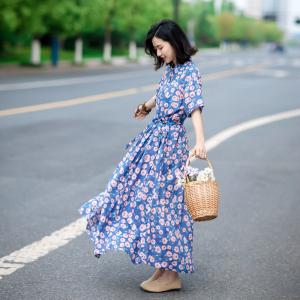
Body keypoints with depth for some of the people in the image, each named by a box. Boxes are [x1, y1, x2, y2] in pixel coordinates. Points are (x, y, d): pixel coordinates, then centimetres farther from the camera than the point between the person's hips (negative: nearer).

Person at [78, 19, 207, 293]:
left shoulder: (189, 71, -14)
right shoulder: (169, 69, 10)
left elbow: (195, 107, -29)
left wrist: (200, 142, -41)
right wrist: (148, 106, 47)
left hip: (170, 142, -9)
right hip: (154, 137, 9)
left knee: (164, 203, -4)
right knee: (146, 197, 13)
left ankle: (171, 274, 7)